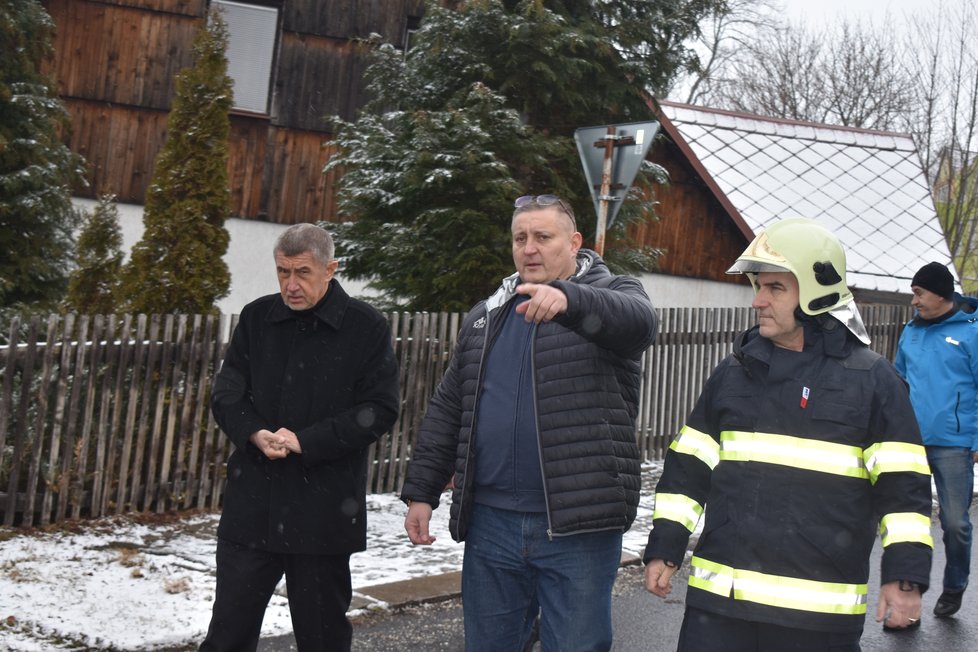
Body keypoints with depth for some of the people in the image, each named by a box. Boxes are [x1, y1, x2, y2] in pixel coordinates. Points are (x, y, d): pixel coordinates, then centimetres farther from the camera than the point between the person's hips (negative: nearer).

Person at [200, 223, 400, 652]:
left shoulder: (366, 327, -4)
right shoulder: (256, 318, 7)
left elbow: (379, 409, -8)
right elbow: (227, 394, 8)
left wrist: (306, 441, -16)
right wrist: (255, 434, -13)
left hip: (324, 511, -2)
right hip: (252, 503, 3)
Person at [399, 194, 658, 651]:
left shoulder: (612, 295, 0)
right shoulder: (485, 317, 15)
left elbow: (638, 321, -25)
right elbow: (448, 409, 17)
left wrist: (568, 298, -44)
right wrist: (421, 492, 11)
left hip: (579, 524, -4)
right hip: (491, 521, 5)